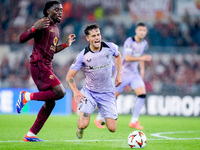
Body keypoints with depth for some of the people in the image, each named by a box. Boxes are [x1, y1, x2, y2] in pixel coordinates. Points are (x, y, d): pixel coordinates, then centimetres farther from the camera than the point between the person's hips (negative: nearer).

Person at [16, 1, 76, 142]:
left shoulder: (55, 29, 20)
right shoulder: (43, 24, -9)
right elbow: (22, 39, -15)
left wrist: (66, 44, 22)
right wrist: (35, 28, -30)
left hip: (47, 66, 10)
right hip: (39, 65, -10)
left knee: (50, 103, 7)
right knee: (60, 92, -20)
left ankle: (31, 134, 11)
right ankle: (27, 96, -6)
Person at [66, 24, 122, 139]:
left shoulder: (110, 47, -10)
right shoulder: (83, 56, -17)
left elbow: (118, 56, 16)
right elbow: (69, 76, -12)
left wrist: (119, 74, 5)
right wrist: (75, 91, -29)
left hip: (107, 94, 2)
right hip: (89, 93, -2)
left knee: (112, 128, -5)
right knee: (83, 125, -20)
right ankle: (80, 129, 21)